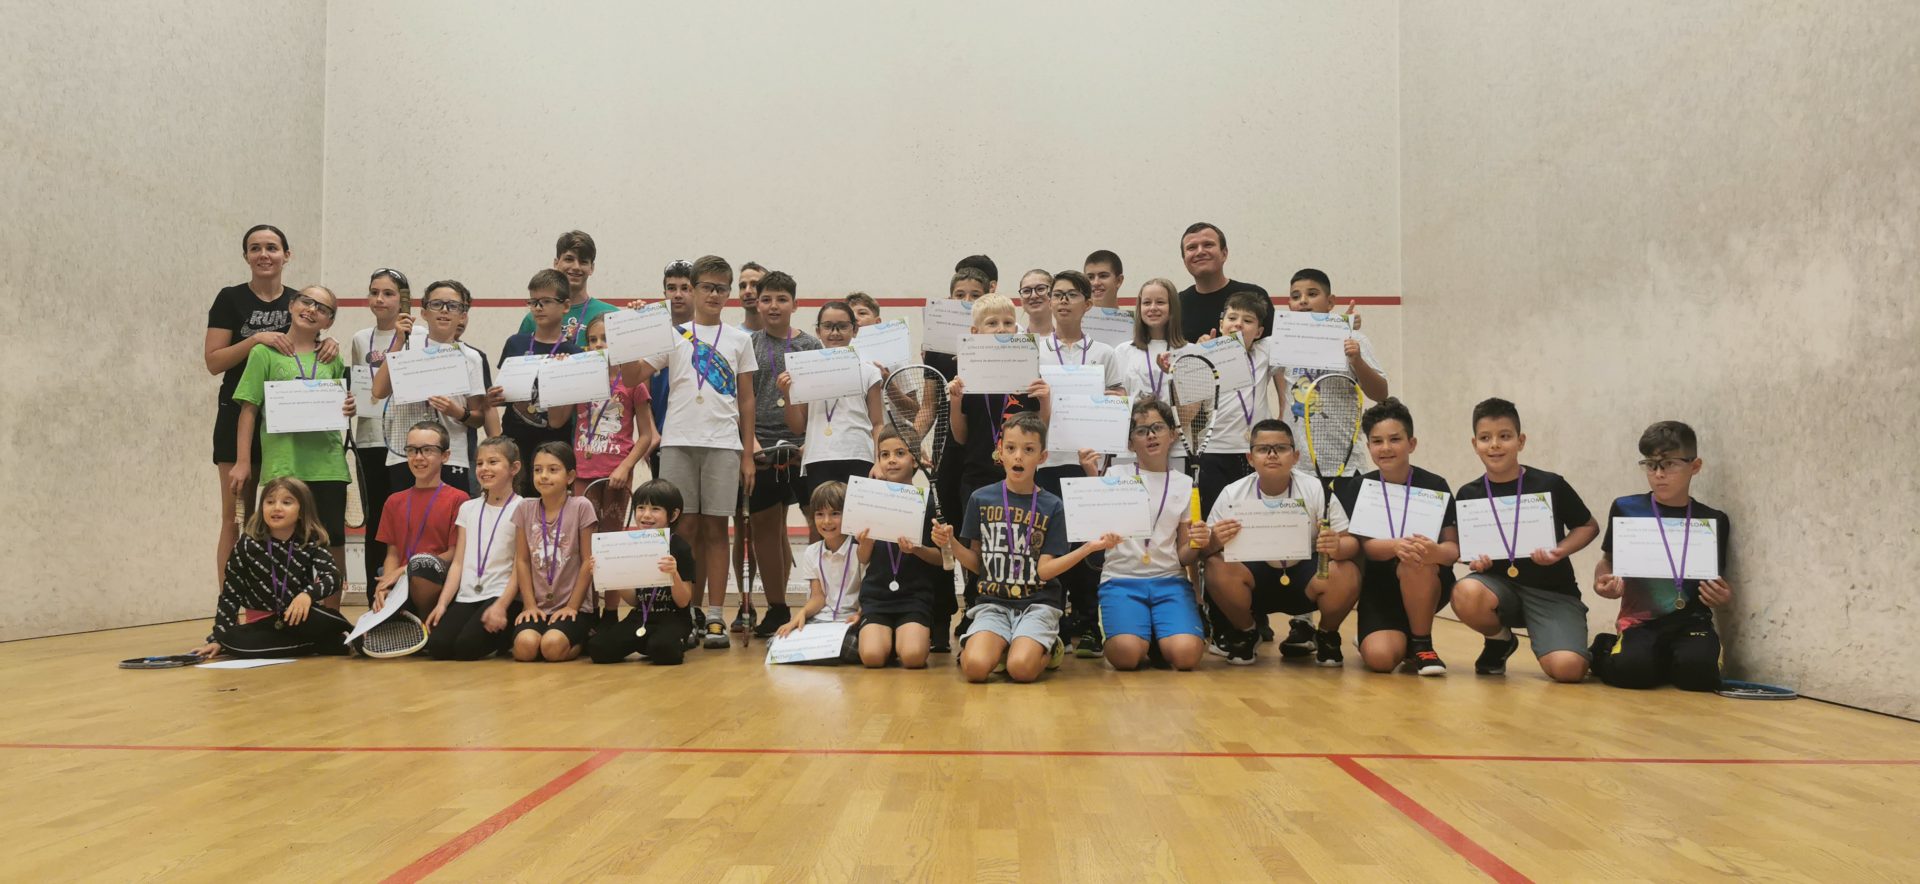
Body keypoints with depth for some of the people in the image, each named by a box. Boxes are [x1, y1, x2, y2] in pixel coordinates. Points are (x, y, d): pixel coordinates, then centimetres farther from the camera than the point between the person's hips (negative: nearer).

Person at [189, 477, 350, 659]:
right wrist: (218, 639, -5)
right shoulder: (247, 545, -4)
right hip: (261, 623, 3)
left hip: (300, 618, -3)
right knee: (233, 641, -32)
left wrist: (308, 594, -39)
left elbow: (333, 576, -19)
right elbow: (231, 594, 0)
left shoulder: (311, 543, -5)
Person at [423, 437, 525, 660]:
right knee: (437, 645, -18)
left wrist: (501, 605, -18)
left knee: (466, 646, -26)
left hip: (502, 595, -5)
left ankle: (505, 636, 3)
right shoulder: (468, 508, 15)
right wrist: (442, 603, 0)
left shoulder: (520, 508, -3)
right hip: (467, 596, 5)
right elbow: (458, 562, 11)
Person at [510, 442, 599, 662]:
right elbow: (522, 561, 5)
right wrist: (530, 604, -3)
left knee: (553, 646, -28)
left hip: (572, 605, -3)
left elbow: (588, 561, -5)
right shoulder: (525, 509, 4)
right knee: (525, 646, -25)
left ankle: (581, 639, 6)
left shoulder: (581, 507, -6)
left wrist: (572, 606, -7)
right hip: (538, 605, 3)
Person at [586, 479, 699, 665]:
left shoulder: (679, 547, -7)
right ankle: (645, 643, 9)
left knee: (662, 650, -36)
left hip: (672, 618, -5)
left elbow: (683, 601, -9)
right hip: (640, 617, 5)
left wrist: (674, 574, -28)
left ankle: (677, 643, 1)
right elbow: (634, 600, 8)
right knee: (598, 649, -15)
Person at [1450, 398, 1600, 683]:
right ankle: (1500, 641, 1)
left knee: (1568, 668, -27)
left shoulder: (1550, 485, -6)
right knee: (1466, 593, -35)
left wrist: (1559, 551, -12)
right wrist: (1475, 560, -11)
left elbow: (1589, 526, 6)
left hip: (1551, 590, -2)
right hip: (1498, 583, 2)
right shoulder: (1468, 495, 0)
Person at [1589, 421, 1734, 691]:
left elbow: (1719, 581, 12)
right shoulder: (1625, 510, 2)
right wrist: (1602, 583, -11)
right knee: (1633, 669, -30)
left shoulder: (1713, 521, 5)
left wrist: (1723, 597, -12)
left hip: (1691, 620, 1)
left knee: (1697, 671, -30)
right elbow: (1608, 561, 11)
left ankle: (1664, 659, 8)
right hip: (1640, 619, -1)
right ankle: (1604, 652, 8)